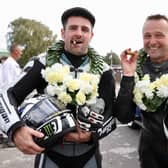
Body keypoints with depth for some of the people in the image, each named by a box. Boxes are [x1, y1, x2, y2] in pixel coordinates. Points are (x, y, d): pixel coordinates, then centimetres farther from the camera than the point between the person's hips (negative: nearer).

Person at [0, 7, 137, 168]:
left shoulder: (102, 70, -5)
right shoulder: (44, 64, -8)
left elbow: (112, 112, -5)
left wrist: (94, 134, -24)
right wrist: (16, 128, -28)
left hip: (88, 155, 2)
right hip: (50, 154, -1)